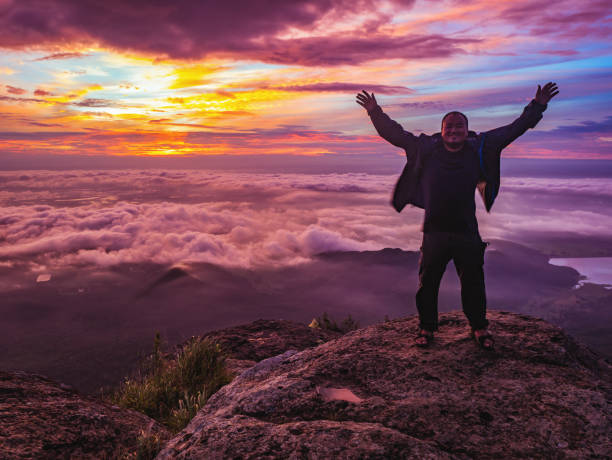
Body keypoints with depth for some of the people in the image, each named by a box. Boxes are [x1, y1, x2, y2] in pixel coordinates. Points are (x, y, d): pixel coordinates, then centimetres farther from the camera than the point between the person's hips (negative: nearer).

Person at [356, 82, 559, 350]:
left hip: (468, 232, 1)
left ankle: (479, 328, 32)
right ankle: (427, 327, 26)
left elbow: (513, 130, 10)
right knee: (427, 283, 8)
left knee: (473, 284, 12)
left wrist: (537, 106, 10)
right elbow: (394, 134, 7)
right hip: (434, 232, 0)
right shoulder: (426, 148, 0)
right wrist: (376, 113, 5)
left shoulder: (479, 149, 3)